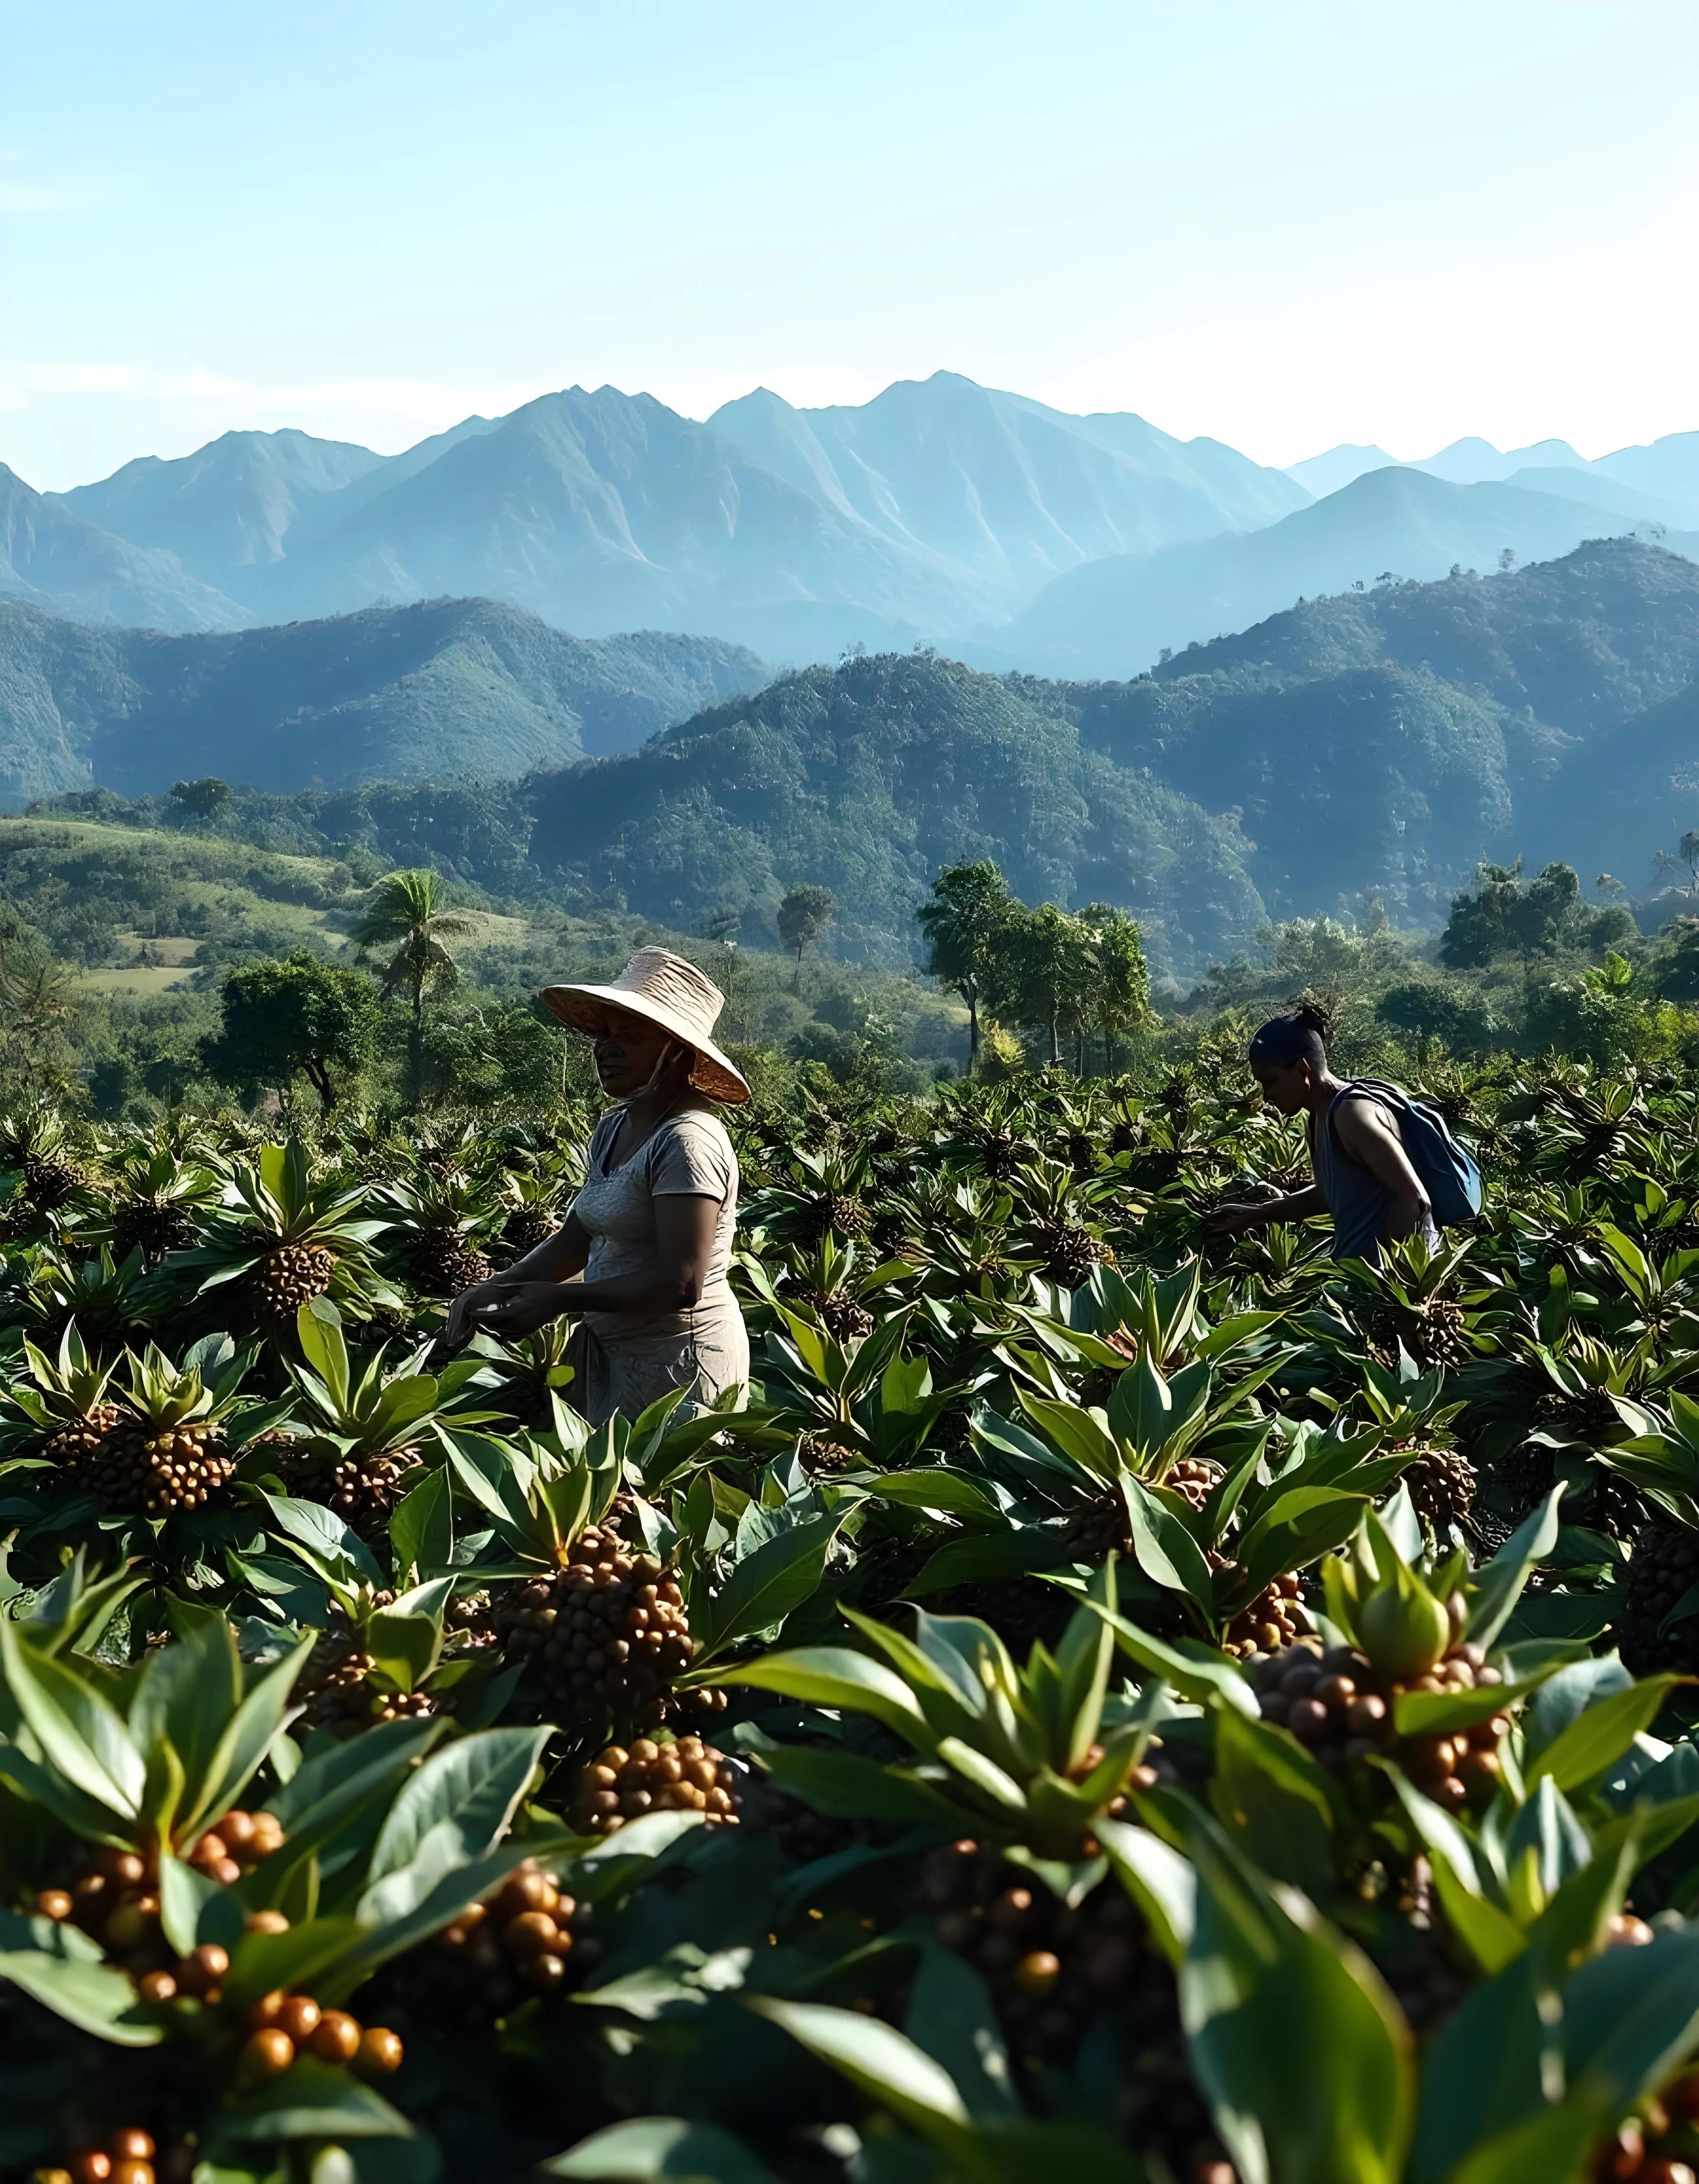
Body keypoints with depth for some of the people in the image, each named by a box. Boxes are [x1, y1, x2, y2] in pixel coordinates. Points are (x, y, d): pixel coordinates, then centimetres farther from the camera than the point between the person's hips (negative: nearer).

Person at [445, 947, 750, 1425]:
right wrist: (496, 1290, -3)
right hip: (613, 1348, 8)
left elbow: (681, 1284, -25)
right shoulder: (614, 1128, 7)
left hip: (676, 1360, -8)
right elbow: (576, 1238, 11)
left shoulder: (687, 1141, -20)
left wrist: (558, 1300, -23)